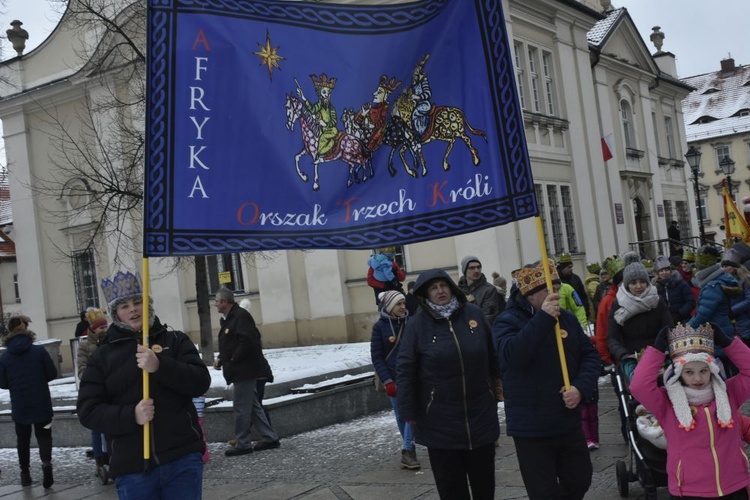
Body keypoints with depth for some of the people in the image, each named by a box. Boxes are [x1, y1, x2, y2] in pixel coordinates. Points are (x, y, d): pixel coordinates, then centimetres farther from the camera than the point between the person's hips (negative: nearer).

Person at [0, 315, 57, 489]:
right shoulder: (39, 351, -9)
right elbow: (52, 374, -5)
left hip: (19, 406, 2)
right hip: (41, 404, -2)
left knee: (23, 440, 18)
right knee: (44, 436, 7)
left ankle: (25, 473, 25)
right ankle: (46, 462, -18)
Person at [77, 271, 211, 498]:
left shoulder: (175, 340, 9)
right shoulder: (101, 357, 8)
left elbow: (201, 382, -3)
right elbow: (88, 411, 2)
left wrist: (160, 366, -19)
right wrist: (131, 416, -15)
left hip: (183, 460, 0)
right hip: (132, 469, 0)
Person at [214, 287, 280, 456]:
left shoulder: (241, 316, -16)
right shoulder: (226, 319, 16)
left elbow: (247, 342, -25)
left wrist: (232, 360, -19)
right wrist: (221, 359, 8)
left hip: (245, 370, -10)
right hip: (240, 370, 10)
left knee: (241, 407, -5)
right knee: (252, 405, 13)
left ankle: (243, 444, 3)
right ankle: (270, 438, 19)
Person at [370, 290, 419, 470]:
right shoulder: (380, 326, -4)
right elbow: (376, 357, -3)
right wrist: (387, 381, -11)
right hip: (394, 379, 0)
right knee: (401, 415, 8)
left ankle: (407, 451, -7)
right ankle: (409, 448, 21)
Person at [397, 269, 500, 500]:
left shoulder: (474, 314, -1)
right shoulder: (417, 324, -10)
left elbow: (493, 357, 9)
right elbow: (405, 371, -8)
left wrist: (497, 389, 14)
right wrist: (409, 413, -9)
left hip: (481, 415, 3)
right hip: (440, 423, -3)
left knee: (484, 481, 18)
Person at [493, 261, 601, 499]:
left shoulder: (567, 318, 7)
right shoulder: (507, 322, -10)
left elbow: (590, 356, 8)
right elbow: (512, 355, -29)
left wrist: (581, 387, -11)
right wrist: (543, 318, -30)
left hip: (569, 423, 5)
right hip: (531, 428, -5)